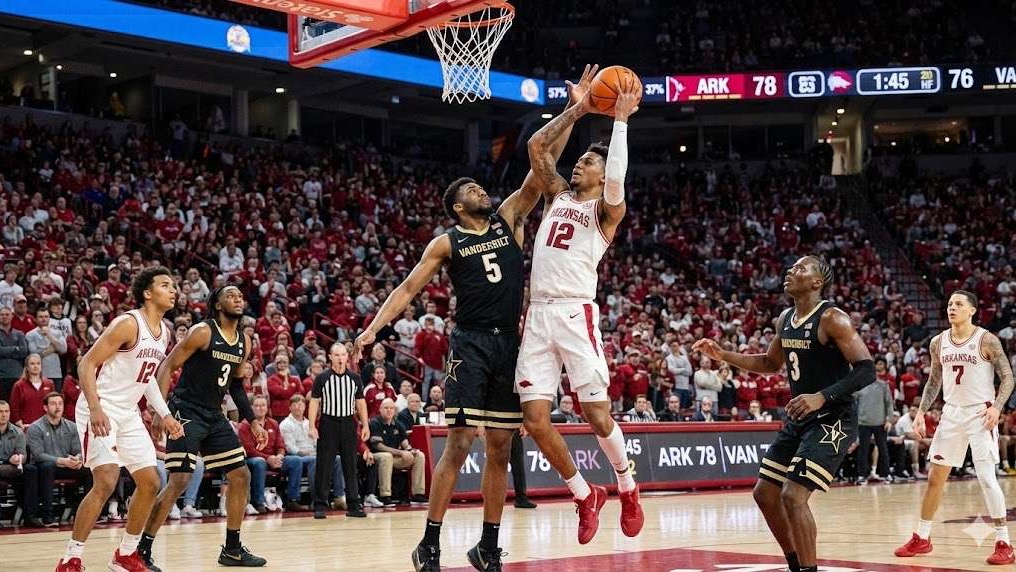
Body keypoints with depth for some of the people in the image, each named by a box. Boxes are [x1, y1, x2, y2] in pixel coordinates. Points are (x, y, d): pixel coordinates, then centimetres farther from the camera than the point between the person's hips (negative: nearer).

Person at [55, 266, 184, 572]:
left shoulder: (163, 332, 9)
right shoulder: (128, 324, -18)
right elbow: (87, 364, -19)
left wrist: (164, 415, 16)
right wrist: (95, 409, -31)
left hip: (128, 413, 9)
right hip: (100, 410, -9)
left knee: (150, 483, 7)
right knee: (106, 481, -20)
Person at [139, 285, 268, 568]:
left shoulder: (245, 342, 8)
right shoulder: (202, 332, -14)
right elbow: (167, 367, -14)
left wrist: (253, 421, 15)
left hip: (215, 416, 8)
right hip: (186, 413, -8)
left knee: (241, 476, 8)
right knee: (179, 480, -16)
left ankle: (232, 549, 19)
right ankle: (142, 550, -8)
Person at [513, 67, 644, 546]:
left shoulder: (606, 210, 3)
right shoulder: (557, 195, 19)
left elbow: (615, 182, -18)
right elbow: (535, 146, 14)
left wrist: (620, 121, -13)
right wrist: (579, 110, 12)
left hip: (575, 314, -5)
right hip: (538, 314, 5)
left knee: (598, 416, -6)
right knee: (535, 420, -1)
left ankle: (627, 489, 18)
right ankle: (585, 496, 15)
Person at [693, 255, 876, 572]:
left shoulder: (832, 319, -18)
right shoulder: (785, 319, 7)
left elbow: (867, 370, -23)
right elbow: (771, 363, 23)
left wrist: (822, 397, -34)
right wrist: (722, 355, 12)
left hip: (832, 419, -9)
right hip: (799, 419, 9)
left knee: (794, 495, -20)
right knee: (765, 493, 11)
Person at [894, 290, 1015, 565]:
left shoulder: (987, 340, -10)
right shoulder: (938, 342, 5)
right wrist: (921, 411, 6)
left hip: (980, 413, -6)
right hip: (951, 413, 6)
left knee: (986, 478, -12)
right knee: (935, 477, 9)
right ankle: (921, 538, 20)